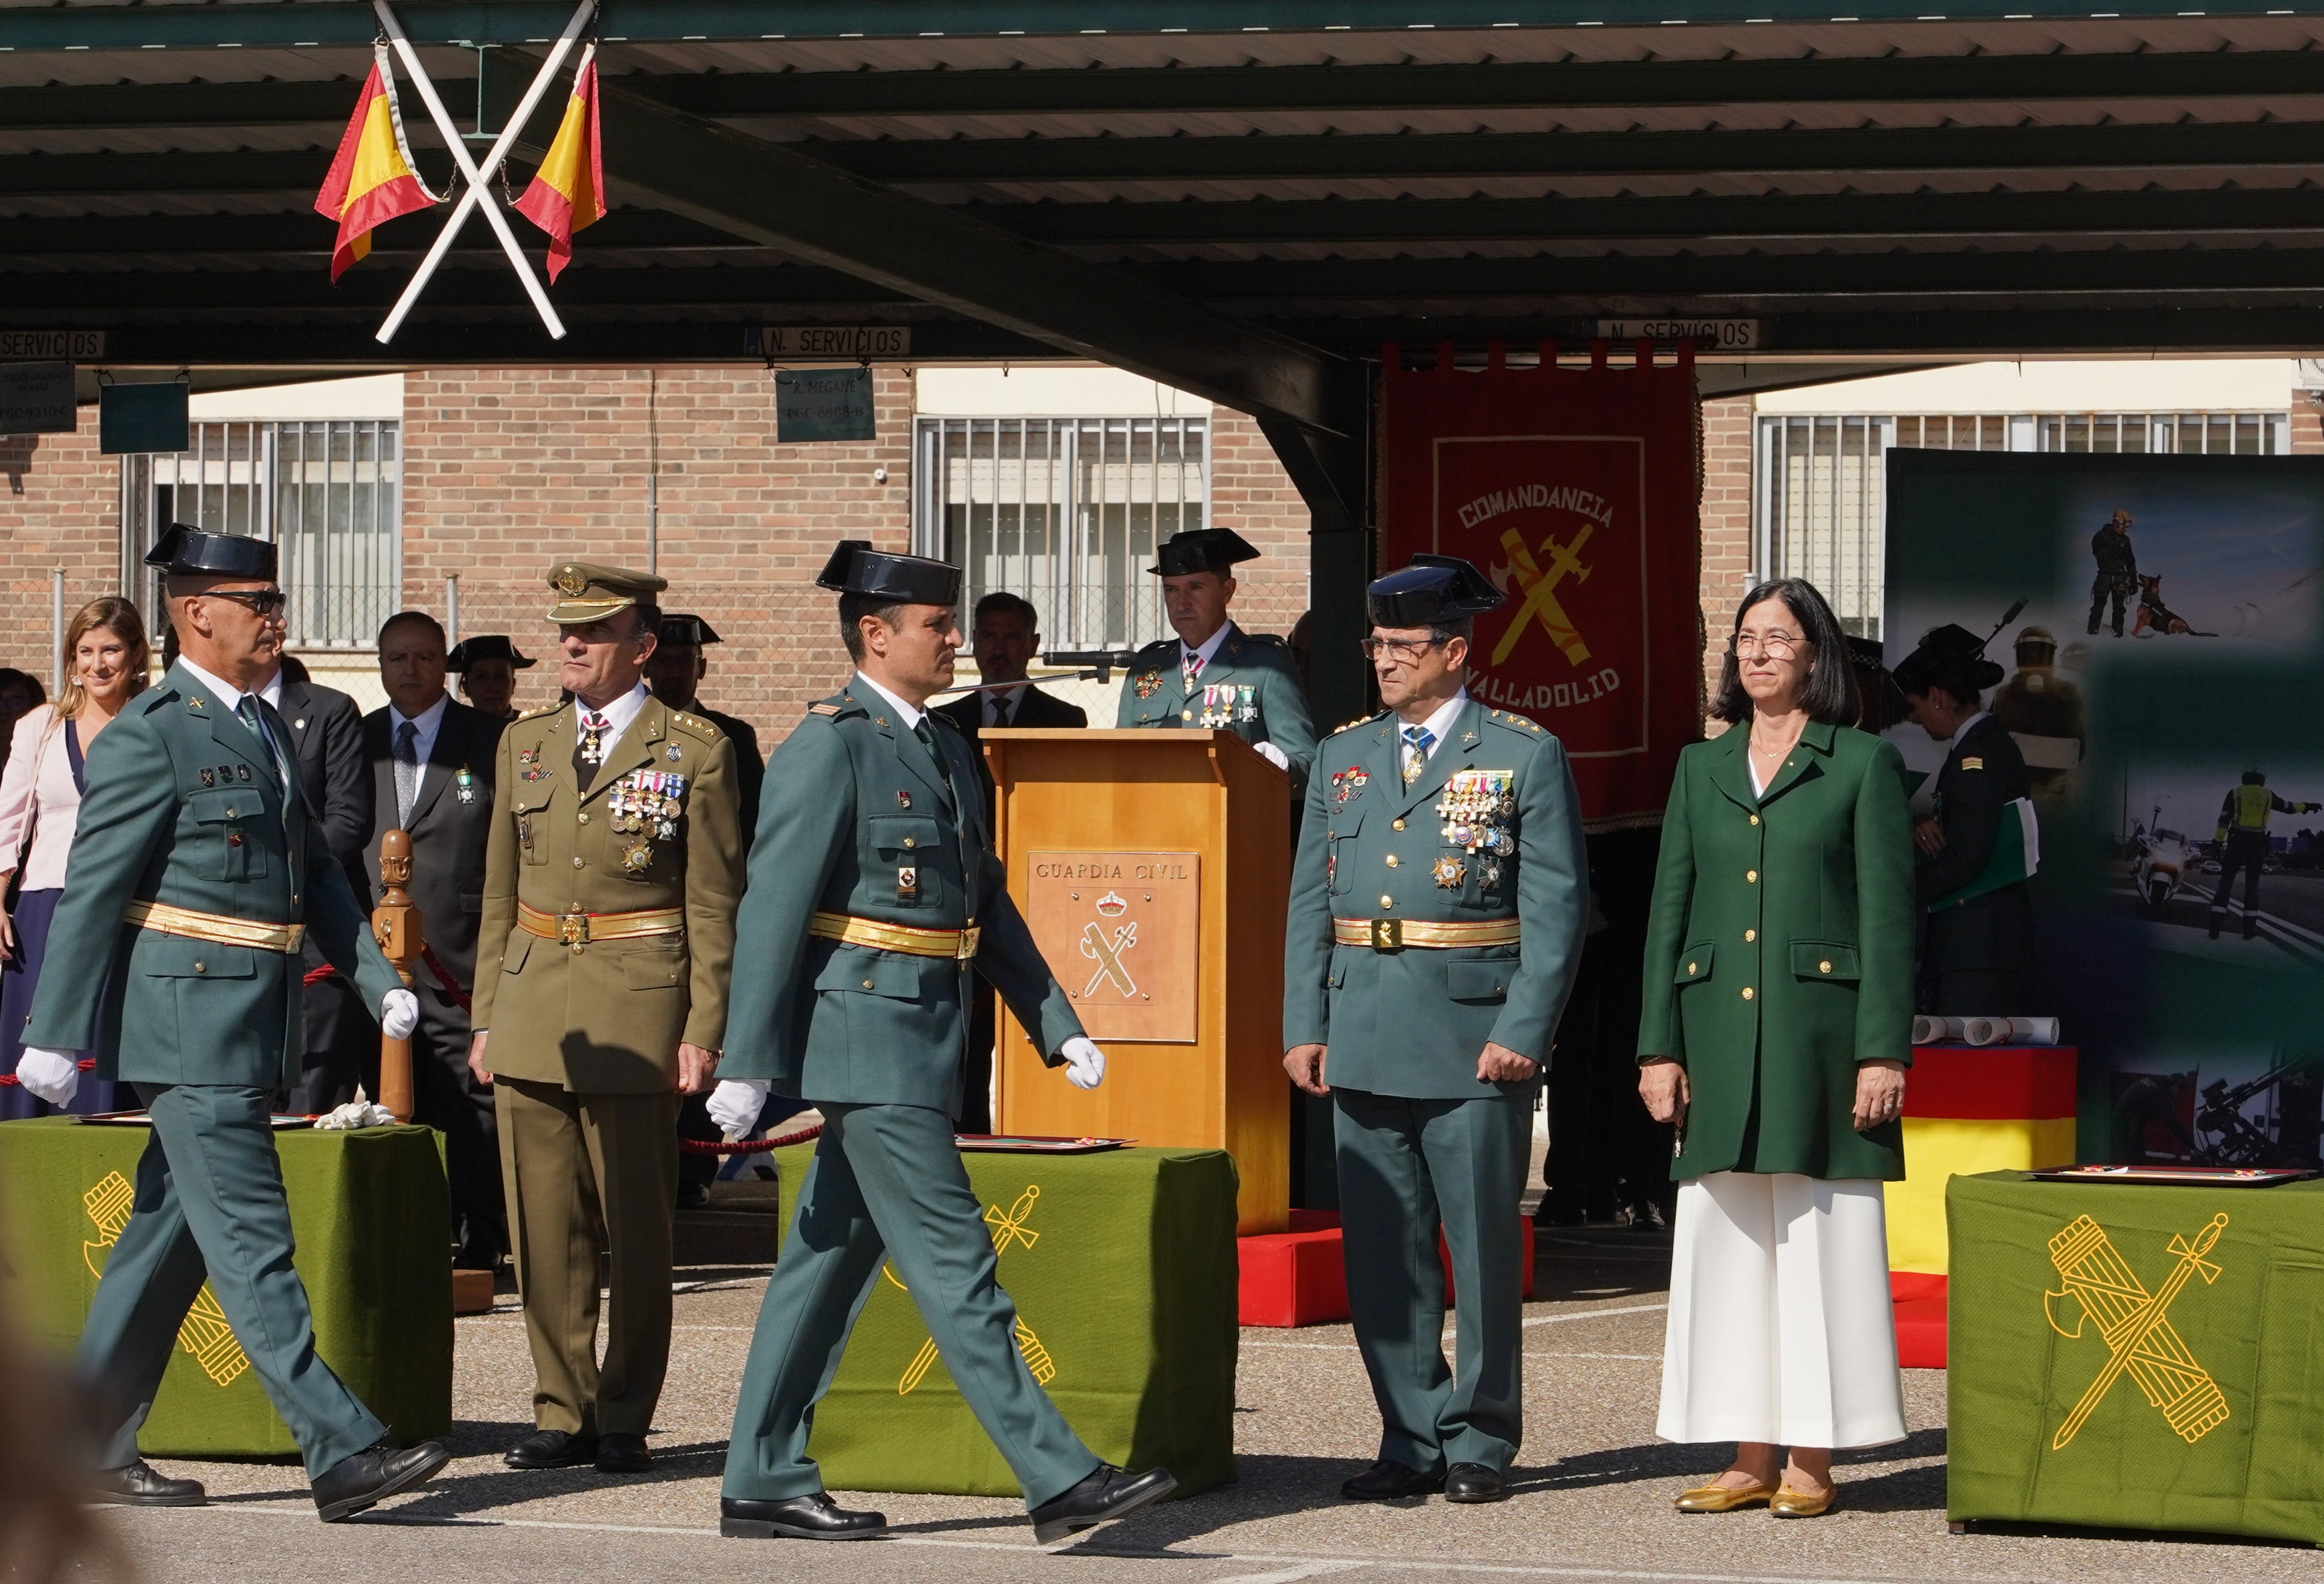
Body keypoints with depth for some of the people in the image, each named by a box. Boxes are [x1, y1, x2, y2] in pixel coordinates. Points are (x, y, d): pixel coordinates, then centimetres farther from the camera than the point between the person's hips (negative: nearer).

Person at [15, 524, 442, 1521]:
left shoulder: (267, 730, 16)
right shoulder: (150, 735, -11)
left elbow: (315, 871, 21)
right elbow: (92, 889, -12)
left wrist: (379, 980, 10)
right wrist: (56, 1035, -13)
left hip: (252, 1026, 9)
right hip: (188, 1020, -9)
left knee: (168, 1239, 12)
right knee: (251, 1242, -8)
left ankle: (94, 1449, 20)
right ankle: (340, 1452, -11)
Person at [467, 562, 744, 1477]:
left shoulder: (695, 751, -1)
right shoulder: (526, 744, 14)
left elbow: (713, 904, -1)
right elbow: (500, 893, 17)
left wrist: (703, 1031, -7)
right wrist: (486, 1015, 12)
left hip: (636, 1011, -4)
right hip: (533, 1008, 4)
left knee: (636, 1227, 0)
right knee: (544, 1226, 4)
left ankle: (625, 1421, 8)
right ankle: (563, 1410, 13)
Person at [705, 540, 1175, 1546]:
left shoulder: (943, 748, 16)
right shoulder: (828, 747, -11)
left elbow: (987, 902, 20)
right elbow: (773, 908, -14)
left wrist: (1057, 1028, 14)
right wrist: (749, 1066, -17)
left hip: (921, 1037, 9)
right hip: (865, 1035, -9)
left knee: (831, 1260, 11)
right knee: (952, 1264, -7)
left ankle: (764, 1483, 16)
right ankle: (1060, 1481, -8)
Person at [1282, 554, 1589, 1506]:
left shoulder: (1526, 756, -1)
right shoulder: (1342, 757, 13)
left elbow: (1557, 908, -4)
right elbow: (1310, 902, 14)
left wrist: (1522, 1031, -12)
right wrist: (1303, 1026, 5)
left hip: (1477, 1039, -4)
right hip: (1363, 1037, 4)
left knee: (1483, 1245, 2)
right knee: (1380, 1249, 5)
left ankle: (1479, 1441, 12)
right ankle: (1411, 1440, 13)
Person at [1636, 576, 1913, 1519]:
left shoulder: (1865, 765, 2)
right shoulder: (1701, 768, 14)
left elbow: (1889, 918, -2)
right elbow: (1668, 911, 12)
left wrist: (1883, 1053, -10)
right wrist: (1659, 1046, 4)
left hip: (1818, 1032, -4)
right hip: (1719, 1035, 4)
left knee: (1820, 1241, -2)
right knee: (1723, 1244, 3)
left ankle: (1813, 1460, 3)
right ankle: (1750, 1459, 10)